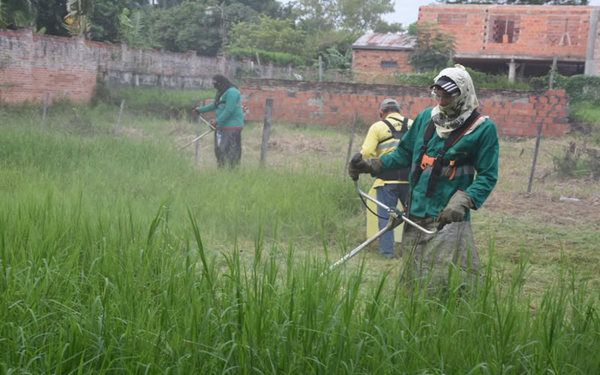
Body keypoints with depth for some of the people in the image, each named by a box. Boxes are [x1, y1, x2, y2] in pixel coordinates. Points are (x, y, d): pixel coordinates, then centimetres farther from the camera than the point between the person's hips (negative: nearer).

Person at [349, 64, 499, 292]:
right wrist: (371, 166, 8)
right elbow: (404, 154, 21)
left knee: (449, 288, -10)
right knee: (412, 284, 12)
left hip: (448, 220, -5)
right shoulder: (425, 118, 11)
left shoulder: (483, 128, -5)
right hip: (416, 216, 5)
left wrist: (461, 203, -20)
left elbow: (487, 176, -5)